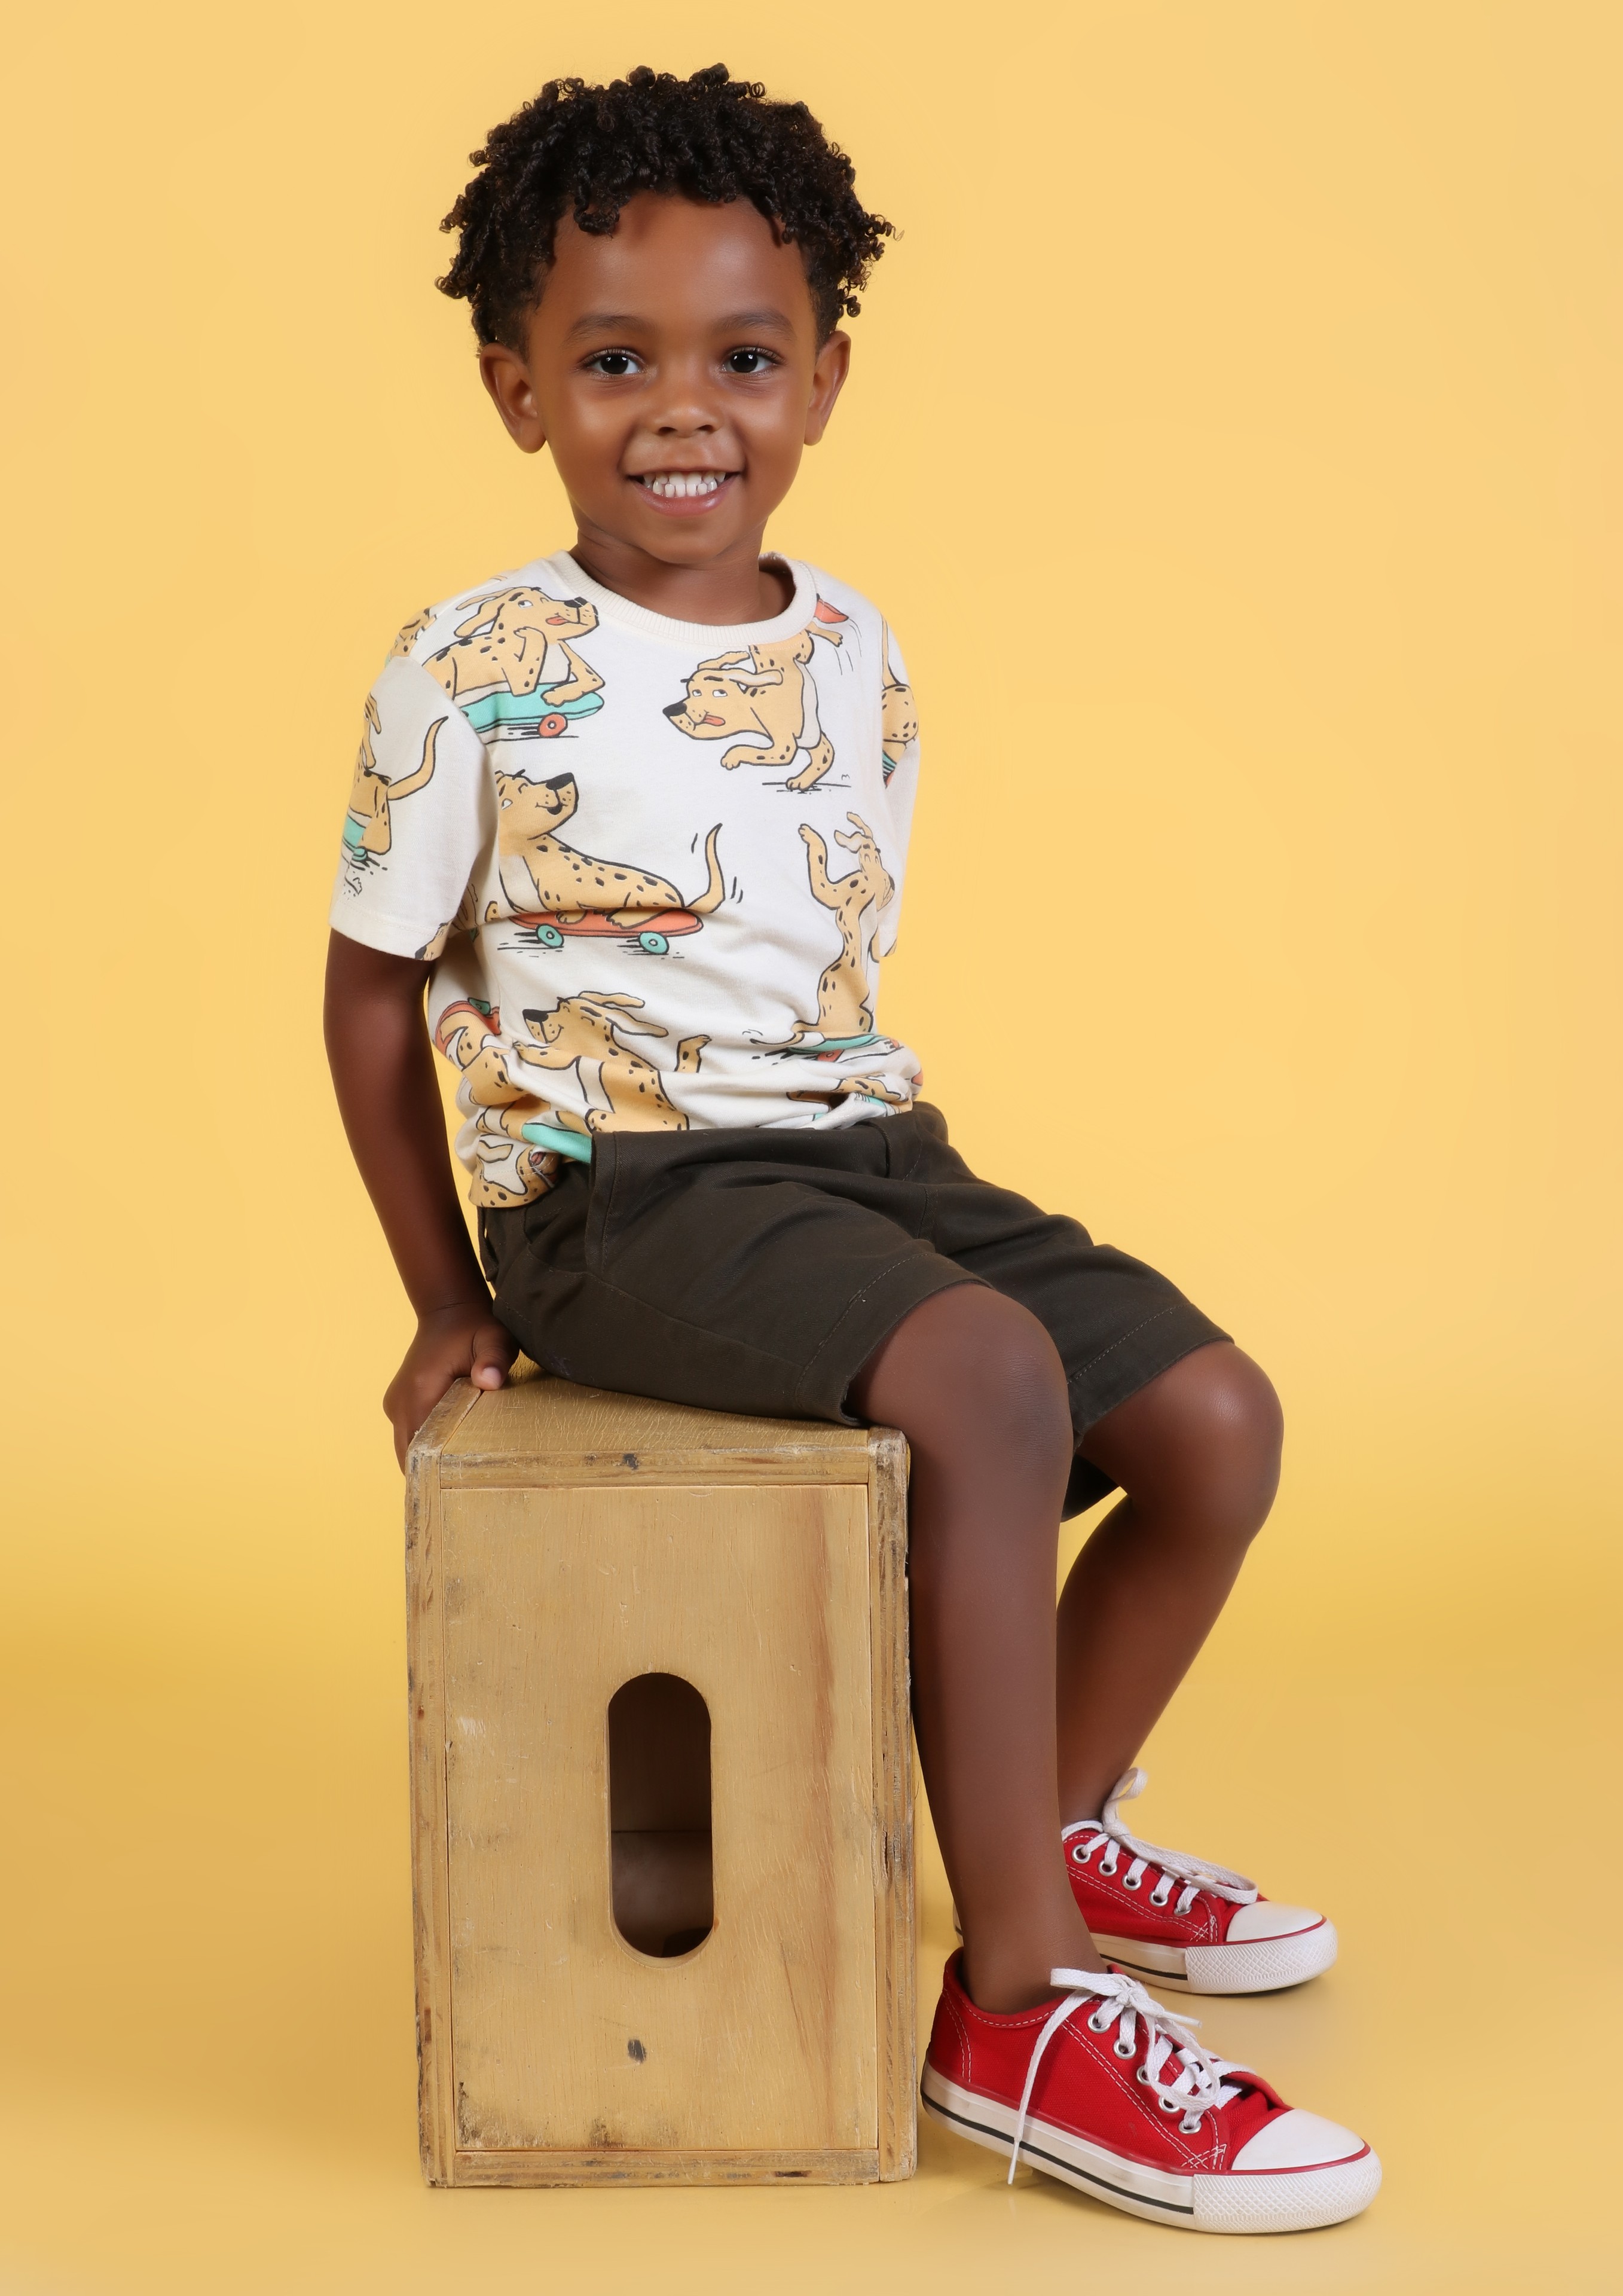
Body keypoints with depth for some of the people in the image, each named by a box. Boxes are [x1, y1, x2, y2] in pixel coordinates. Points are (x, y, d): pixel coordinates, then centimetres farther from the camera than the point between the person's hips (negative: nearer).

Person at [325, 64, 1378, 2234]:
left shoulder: (860, 655, 10)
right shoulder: (477, 672, -6)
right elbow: (377, 988, 1)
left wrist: (853, 1145, 9)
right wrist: (449, 1298, 2)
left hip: (862, 1149, 7)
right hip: (621, 1187, -7)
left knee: (1218, 1416, -1)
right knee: (990, 1376, -31)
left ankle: (1058, 1833, 25)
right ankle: (1018, 2005, -21)